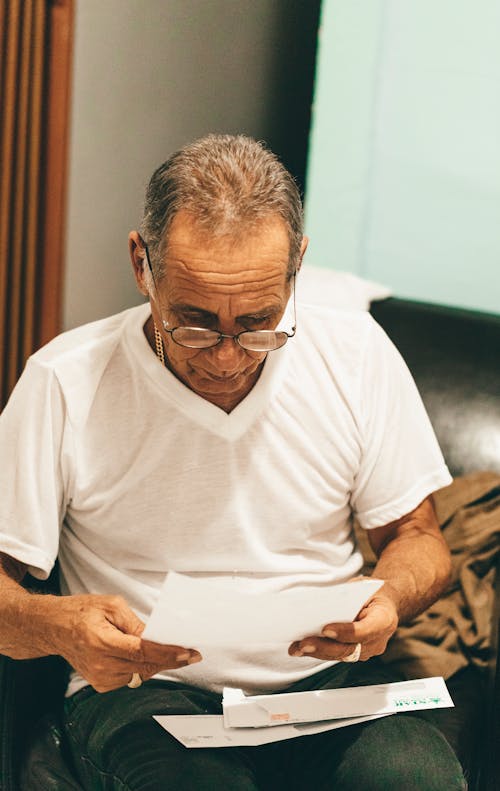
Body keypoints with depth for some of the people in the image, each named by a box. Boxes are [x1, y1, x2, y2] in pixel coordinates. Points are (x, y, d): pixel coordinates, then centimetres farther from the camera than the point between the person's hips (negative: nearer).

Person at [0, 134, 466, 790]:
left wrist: (389, 597, -17)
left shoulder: (356, 354, -3)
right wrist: (59, 626, -28)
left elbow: (417, 537, 7)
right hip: (145, 692, -3)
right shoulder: (64, 385, -10)